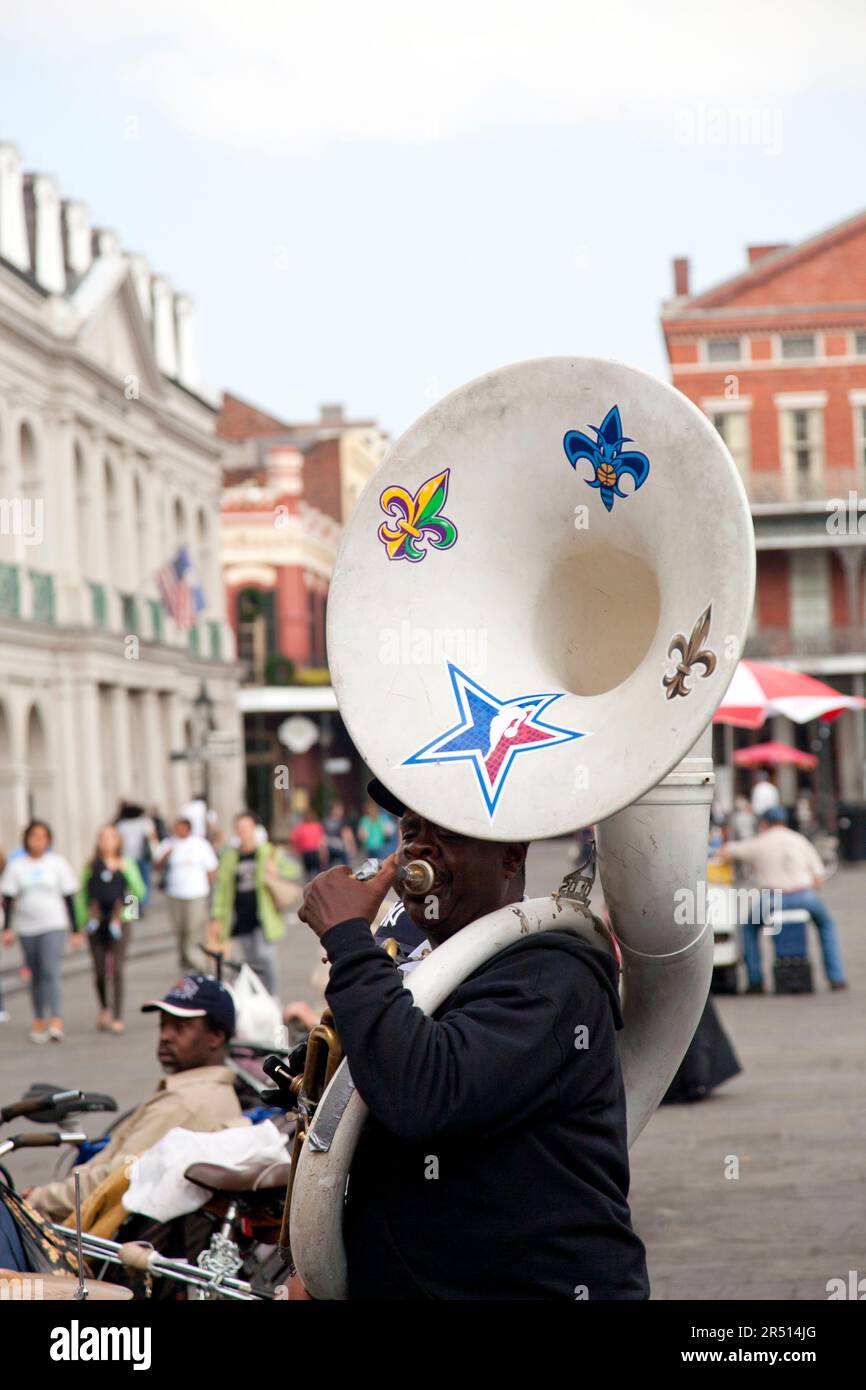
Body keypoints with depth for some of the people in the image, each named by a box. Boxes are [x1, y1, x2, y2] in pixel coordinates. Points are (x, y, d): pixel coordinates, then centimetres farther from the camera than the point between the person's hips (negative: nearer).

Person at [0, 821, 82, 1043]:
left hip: (53, 926, -2)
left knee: (50, 971, -16)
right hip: (26, 928, 2)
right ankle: (39, 1020, 18)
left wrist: (75, 931, 4)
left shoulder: (57, 863, 2)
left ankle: (56, 1021, -22)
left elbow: (69, 899, 5)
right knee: (36, 975, 9)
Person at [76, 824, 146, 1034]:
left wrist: (126, 871, -12)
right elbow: (81, 895, 11)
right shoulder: (91, 865, 7)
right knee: (99, 970, 4)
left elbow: (139, 892, -3)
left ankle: (117, 1018, -1)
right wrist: (83, 920, 3)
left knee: (117, 970, -6)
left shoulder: (126, 865, 5)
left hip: (119, 921, -2)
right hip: (96, 922, 2)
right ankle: (104, 1009, 28)